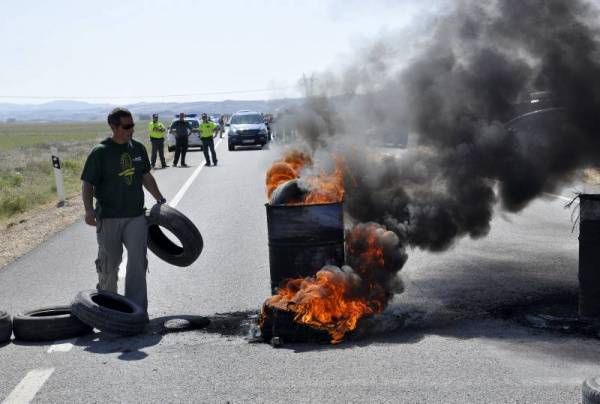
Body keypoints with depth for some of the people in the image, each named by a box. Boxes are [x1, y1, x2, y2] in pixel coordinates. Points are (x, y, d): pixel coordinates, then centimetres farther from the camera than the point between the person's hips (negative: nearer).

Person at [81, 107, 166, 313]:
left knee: (138, 261, -5)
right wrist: (89, 209, -22)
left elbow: (146, 176, 20)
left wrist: (159, 198, 21)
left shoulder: (138, 148, 7)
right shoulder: (100, 152, -8)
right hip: (108, 218, -3)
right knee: (109, 264, 8)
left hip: (136, 216, 3)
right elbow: (87, 184, -9)